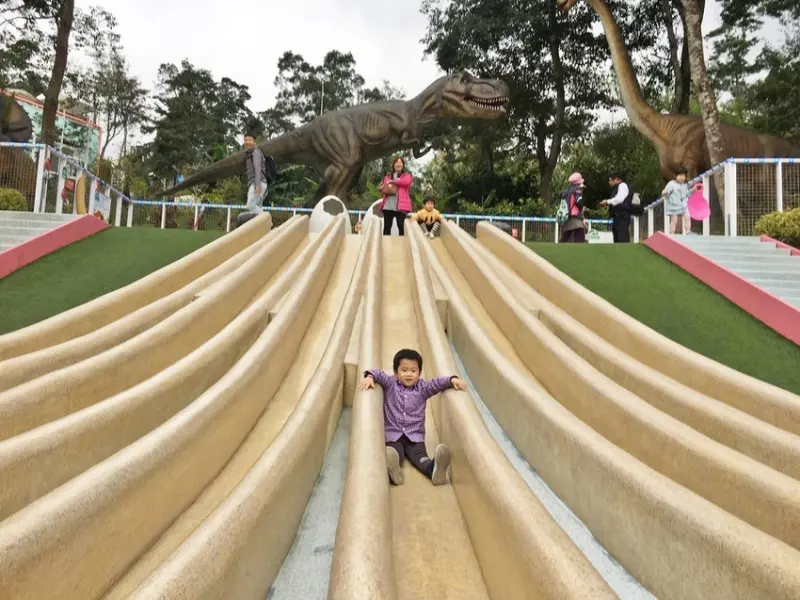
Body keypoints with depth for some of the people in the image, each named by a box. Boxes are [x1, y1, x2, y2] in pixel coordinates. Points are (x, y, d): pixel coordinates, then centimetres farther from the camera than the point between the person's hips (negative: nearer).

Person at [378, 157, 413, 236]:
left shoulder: (407, 175, 12)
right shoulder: (388, 176, 23)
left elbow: (407, 182, -12)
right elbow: (379, 187, 20)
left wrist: (392, 181, -5)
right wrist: (384, 188, -4)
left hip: (401, 205, -3)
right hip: (388, 205, 3)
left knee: (401, 226, -8)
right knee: (387, 226, 2)